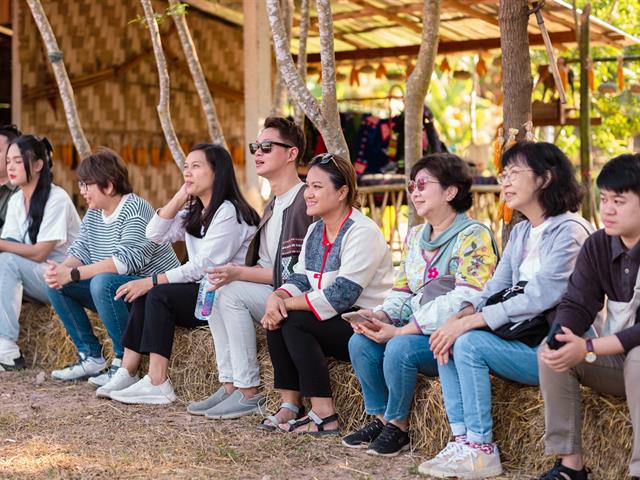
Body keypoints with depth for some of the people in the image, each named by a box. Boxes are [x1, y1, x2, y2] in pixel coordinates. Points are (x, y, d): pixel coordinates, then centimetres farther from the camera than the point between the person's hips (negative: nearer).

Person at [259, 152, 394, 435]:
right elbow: (299, 280, 8)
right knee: (275, 317, -10)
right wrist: (276, 297, -15)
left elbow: (341, 295, -24)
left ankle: (323, 415, -21)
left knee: (294, 321, -24)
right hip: (337, 324, 9)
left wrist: (288, 304, -21)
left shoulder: (362, 232, -16)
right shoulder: (315, 231, 13)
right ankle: (290, 405, -8)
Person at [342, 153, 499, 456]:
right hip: (418, 332, 8)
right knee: (360, 342, -13)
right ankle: (381, 418, 2)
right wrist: (379, 316, -8)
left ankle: (398, 426, -8)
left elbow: (465, 302, -23)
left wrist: (401, 331, -25)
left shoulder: (473, 236, -12)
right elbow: (402, 292, 16)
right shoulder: (415, 237, 16)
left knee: (400, 348, -31)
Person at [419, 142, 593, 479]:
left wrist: (468, 323, -23)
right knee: (448, 340, -8)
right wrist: (460, 317, -11)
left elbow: (540, 298, -23)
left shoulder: (568, 230, -13)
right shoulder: (520, 232, 16)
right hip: (525, 338, 9)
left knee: (470, 343, -24)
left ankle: (481, 450, -15)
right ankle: (462, 439, -9)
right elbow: (494, 289, 10)